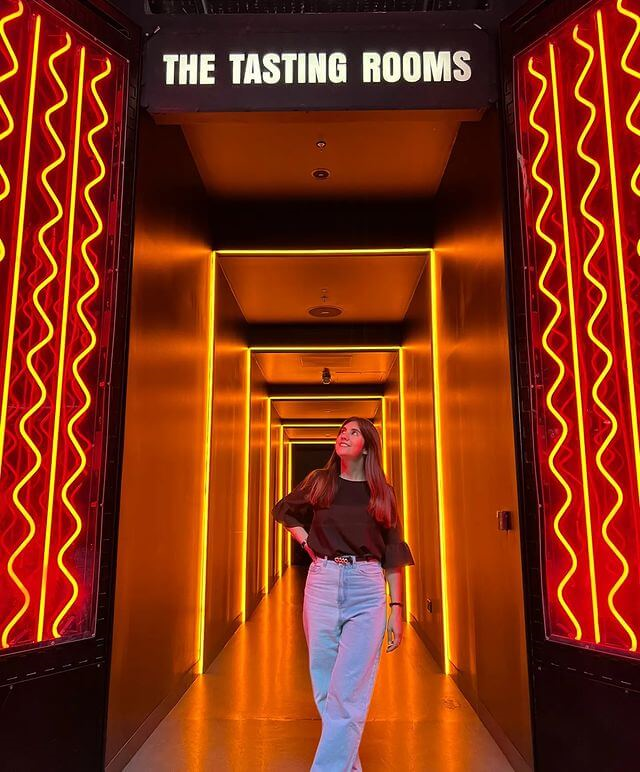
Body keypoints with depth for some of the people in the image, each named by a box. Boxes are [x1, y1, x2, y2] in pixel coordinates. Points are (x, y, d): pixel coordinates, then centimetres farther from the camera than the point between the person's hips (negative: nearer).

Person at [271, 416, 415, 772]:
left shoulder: (382, 492, 6)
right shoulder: (319, 481, 7)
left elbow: (392, 554, 7)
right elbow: (284, 510, 24)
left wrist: (397, 608, 2)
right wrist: (307, 542, 8)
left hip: (367, 589, -1)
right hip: (322, 583, 2)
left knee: (349, 692, -8)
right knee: (326, 687, 8)